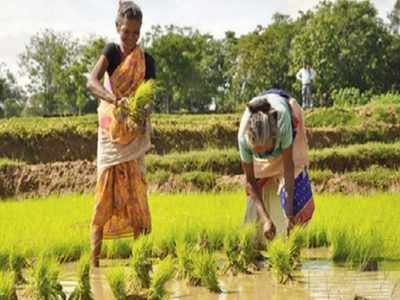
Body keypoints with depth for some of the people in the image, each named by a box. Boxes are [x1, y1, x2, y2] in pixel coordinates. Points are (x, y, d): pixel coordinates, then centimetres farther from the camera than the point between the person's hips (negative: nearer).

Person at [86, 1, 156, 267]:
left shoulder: (147, 61, 1)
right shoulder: (111, 52, -3)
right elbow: (92, 83, -19)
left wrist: (145, 128, -22)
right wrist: (114, 100, -38)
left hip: (135, 133, 1)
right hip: (111, 131, -1)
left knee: (136, 191, 0)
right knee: (106, 189, -5)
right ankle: (94, 257, -7)